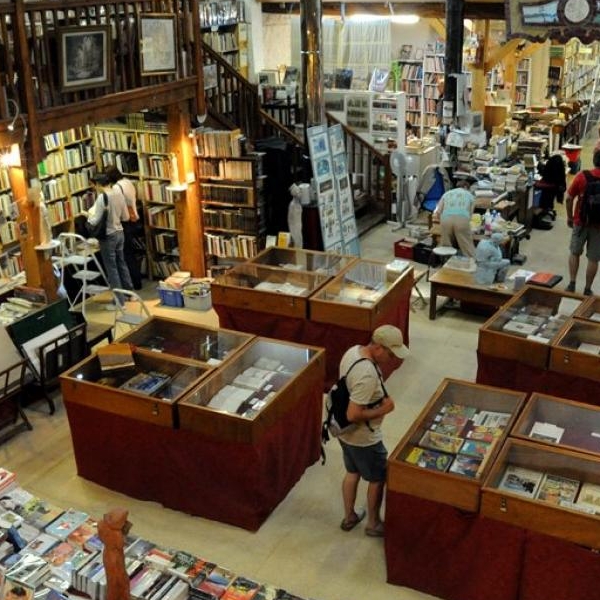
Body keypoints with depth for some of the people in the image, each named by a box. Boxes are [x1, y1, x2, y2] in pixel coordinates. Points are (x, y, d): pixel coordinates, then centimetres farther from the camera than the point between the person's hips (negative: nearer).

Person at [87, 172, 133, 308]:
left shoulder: (101, 197, -19)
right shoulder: (119, 194, 2)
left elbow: (95, 222, -19)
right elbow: (126, 217, 8)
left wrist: (88, 215, 1)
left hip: (108, 236, -7)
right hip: (119, 233, 7)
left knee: (112, 269, 2)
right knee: (121, 264, 20)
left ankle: (119, 301, 7)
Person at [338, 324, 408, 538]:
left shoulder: (353, 351, -7)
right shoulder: (367, 375, -35)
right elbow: (353, 415, -33)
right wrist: (382, 410, -20)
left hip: (345, 432, 8)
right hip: (363, 438, -8)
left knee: (352, 472, 26)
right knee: (378, 479, 15)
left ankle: (349, 517, 44)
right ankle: (373, 524, 34)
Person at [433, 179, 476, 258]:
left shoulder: (447, 193, 28)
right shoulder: (469, 195, 25)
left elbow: (437, 212, 23)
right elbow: (470, 213, 26)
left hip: (446, 219, 2)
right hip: (462, 219, -2)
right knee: (468, 249, 2)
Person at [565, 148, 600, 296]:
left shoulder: (582, 176, -10)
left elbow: (568, 198, -6)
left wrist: (569, 217, 7)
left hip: (580, 221, 1)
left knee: (574, 253, 19)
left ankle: (572, 284, 17)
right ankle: (587, 289, 16)